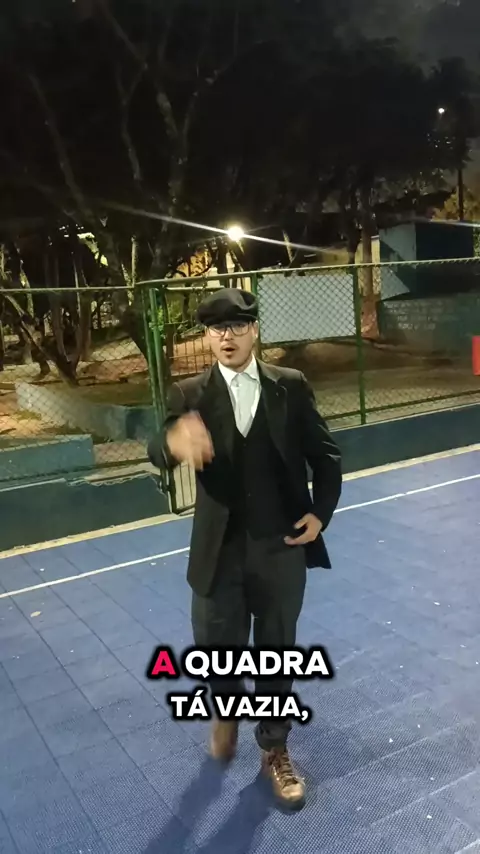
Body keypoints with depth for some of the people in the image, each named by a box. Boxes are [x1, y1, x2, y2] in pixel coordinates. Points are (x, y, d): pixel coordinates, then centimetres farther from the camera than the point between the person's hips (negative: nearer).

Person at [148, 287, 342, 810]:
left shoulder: (291, 387, -3)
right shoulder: (190, 395, -5)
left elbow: (325, 456, 5)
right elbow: (158, 455, -20)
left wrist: (320, 513, -5)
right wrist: (175, 440, -42)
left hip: (283, 549, 0)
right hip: (220, 552, 0)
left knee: (277, 654, 14)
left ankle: (274, 749, 39)